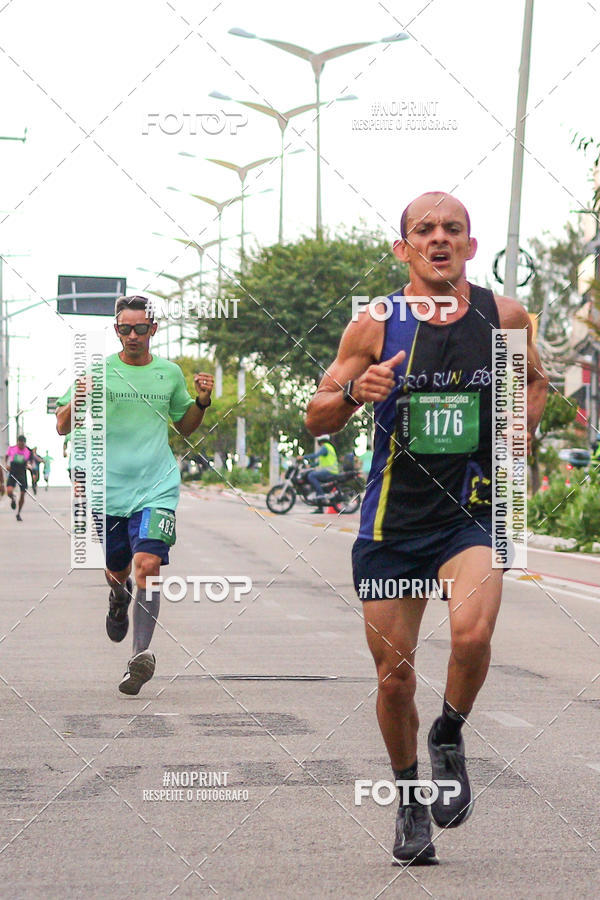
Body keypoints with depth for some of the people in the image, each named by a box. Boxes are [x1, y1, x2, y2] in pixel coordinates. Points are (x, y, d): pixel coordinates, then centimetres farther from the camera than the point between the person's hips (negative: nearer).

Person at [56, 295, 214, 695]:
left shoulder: (170, 373, 7)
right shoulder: (98, 371, 2)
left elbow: (184, 426, 21)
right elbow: (62, 427, 3)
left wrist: (202, 401, 1)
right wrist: (78, 400, -18)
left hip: (157, 488, -1)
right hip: (109, 489, 1)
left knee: (148, 565, -19)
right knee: (117, 571, 13)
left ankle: (143, 653, -19)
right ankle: (119, 598, 50)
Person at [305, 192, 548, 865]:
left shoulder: (505, 316, 1)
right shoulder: (375, 325, -4)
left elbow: (535, 380, 22)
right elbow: (316, 419, 2)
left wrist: (523, 428, 2)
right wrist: (354, 392, -18)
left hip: (473, 512, 0)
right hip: (393, 519, 0)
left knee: (472, 633, -26)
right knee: (395, 673, 5)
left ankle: (449, 737, 5)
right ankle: (409, 800, 28)